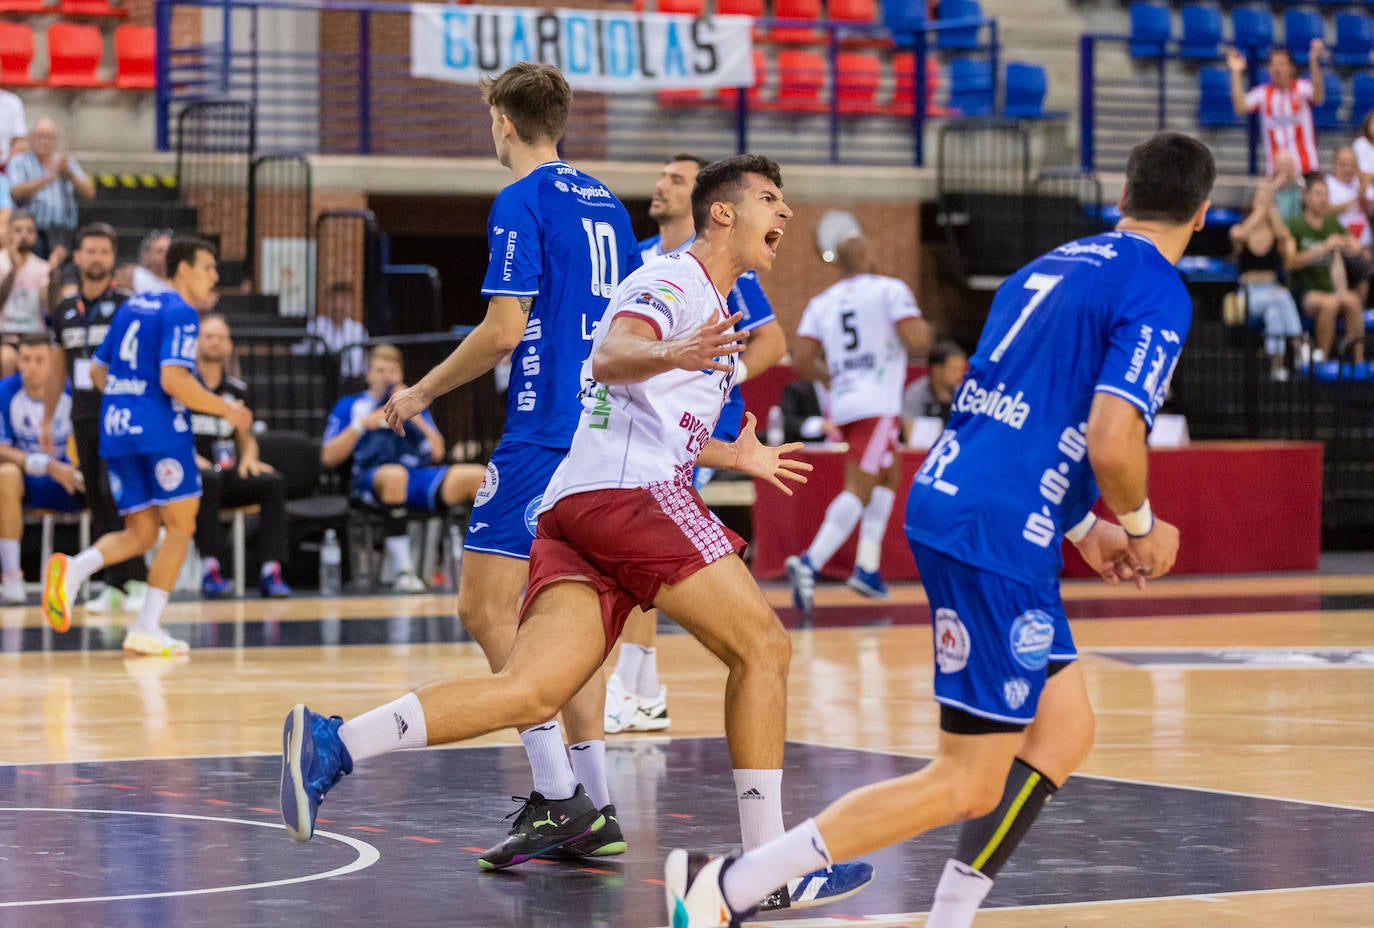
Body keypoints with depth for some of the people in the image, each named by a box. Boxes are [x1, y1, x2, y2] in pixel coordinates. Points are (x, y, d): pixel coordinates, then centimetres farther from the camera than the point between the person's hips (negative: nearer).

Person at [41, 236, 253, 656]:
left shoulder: (131, 306, 17)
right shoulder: (180, 314, -8)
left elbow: (98, 372, 21)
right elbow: (173, 380, -20)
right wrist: (225, 409, -9)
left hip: (117, 430, 8)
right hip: (159, 429, -8)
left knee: (141, 534, 12)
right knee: (180, 525, 2)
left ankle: (72, 569, -15)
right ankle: (147, 628, -5)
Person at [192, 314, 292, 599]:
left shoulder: (237, 389, 15)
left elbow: (246, 437, 23)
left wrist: (249, 457, 0)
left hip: (228, 474, 5)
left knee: (272, 482, -23)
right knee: (207, 479, -39)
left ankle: (271, 570, -28)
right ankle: (210, 570, -39)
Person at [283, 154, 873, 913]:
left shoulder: (710, 306, 31)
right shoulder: (674, 279, 1)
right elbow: (609, 356, -20)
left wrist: (732, 458, 51)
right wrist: (668, 355, -42)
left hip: (578, 504, 9)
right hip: (631, 490, -9)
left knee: (531, 692, -10)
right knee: (762, 648, -4)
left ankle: (331, 744, -21)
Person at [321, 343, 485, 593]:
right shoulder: (350, 406, 20)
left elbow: (437, 453, 19)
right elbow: (329, 457, 9)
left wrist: (416, 419, 6)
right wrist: (361, 425, -1)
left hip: (421, 475, 4)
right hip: (373, 478, -4)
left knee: (477, 475, -24)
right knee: (395, 474, -43)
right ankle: (402, 571, -42)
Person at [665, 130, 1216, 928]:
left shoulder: (1054, 265, 19)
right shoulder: (1158, 292, -7)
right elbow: (1112, 441, -19)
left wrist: (1083, 531, 25)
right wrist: (1142, 527, 0)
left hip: (952, 501, 9)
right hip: (996, 535, -9)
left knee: (1064, 734, 16)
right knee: (968, 785, -4)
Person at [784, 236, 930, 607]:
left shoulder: (821, 302, 13)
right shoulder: (889, 289, 0)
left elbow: (802, 361, 4)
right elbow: (914, 339, -12)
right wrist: (924, 329, 11)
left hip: (843, 405, 6)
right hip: (877, 405, -6)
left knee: (890, 476, 23)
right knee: (859, 490, -11)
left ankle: (867, 567, 16)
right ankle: (810, 562, -28)